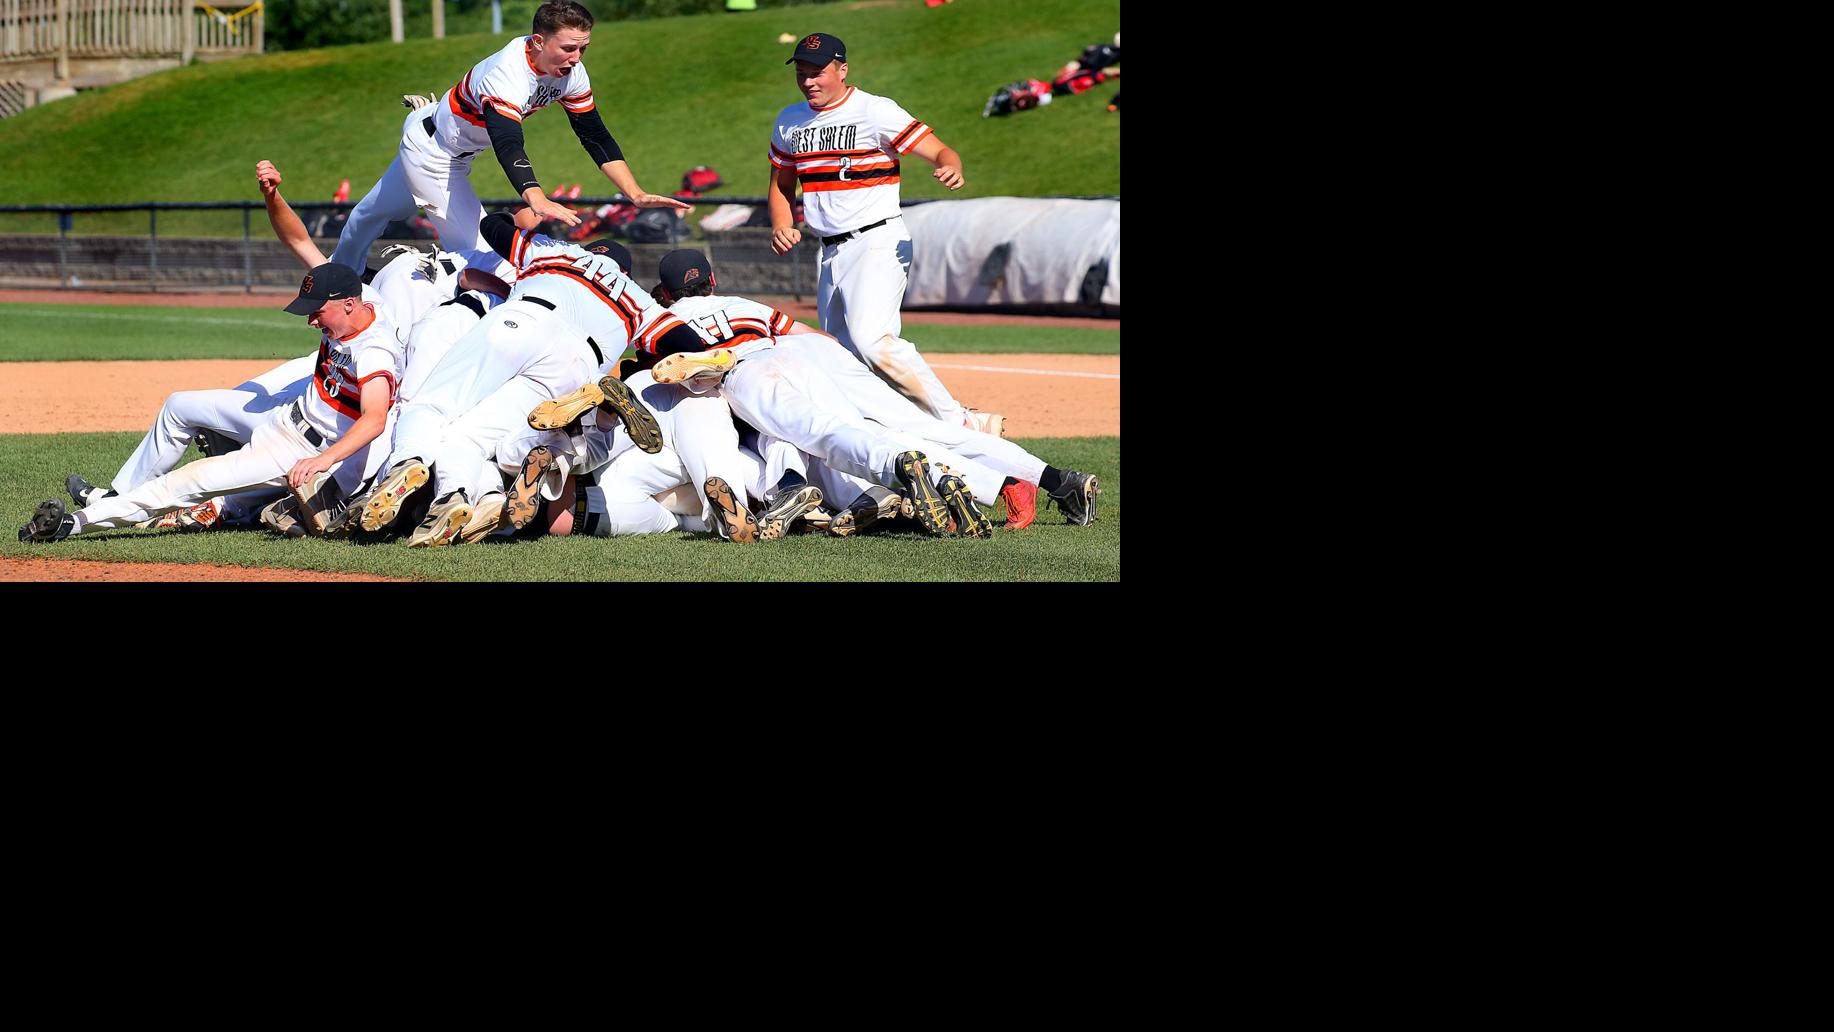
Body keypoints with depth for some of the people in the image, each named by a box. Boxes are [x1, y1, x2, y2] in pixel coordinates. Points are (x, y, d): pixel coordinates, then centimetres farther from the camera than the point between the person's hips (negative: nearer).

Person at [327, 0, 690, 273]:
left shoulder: (570, 72, -18)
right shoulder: (507, 73, -41)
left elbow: (595, 136, -12)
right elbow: (508, 146, -54)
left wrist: (635, 194, -24)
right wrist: (538, 201, -71)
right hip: (429, 149, -8)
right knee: (473, 245, -13)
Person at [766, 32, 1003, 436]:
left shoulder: (875, 112, -8)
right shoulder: (789, 122, 12)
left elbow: (940, 151, -14)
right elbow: (781, 184, 26)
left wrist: (951, 169, -38)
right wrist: (781, 227, 6)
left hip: (878, 241, -8)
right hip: (831, 252, 8)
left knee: (871, 339, -27)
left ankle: (960, 424, -29)